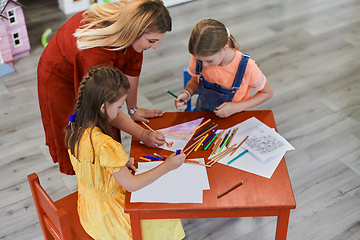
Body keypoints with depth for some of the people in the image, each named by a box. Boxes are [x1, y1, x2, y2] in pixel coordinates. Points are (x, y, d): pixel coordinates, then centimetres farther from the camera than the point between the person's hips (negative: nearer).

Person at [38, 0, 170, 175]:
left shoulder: (130, 32, -26)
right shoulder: (95, 49, -47)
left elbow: (131, 70, -11)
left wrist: (132, 109, -2)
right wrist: (142, 135, -37)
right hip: (61, 78, -6)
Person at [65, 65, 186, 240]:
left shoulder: (74, 128, -12)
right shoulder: (105, 145, -37)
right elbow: (131, 185, -25)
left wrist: (120, 163, -3)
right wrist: (166, 167, -17)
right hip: (107, 215, -8)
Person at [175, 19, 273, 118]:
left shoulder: (246, 67, -25)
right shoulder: (199, 57, -15)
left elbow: (268, 93, -9)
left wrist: (236, 107, -19)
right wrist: (187, 93, -17)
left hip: (232, 119, 0)